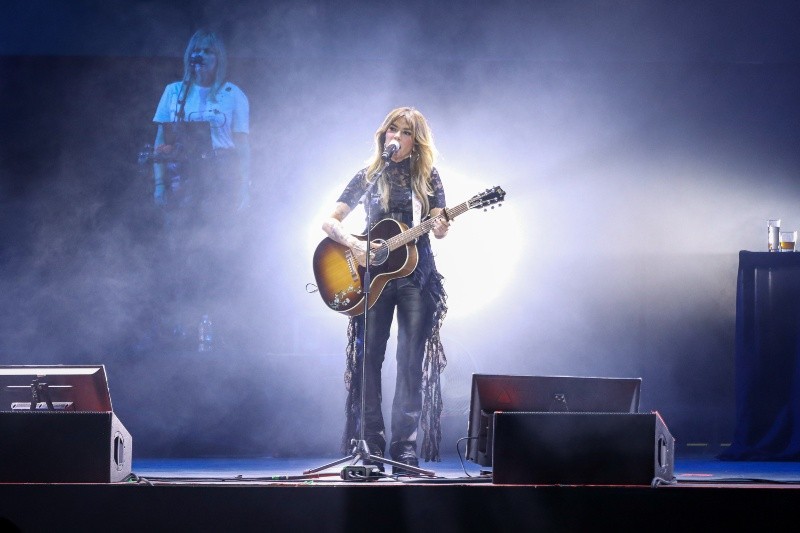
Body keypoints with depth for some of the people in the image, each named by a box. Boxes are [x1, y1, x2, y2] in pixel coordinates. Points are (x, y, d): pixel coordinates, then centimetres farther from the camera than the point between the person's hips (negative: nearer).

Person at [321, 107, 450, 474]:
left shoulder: (427, 177, 7)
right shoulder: (369, 175, 6)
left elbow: (439, 225, 1)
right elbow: (330, 221, 3)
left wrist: (441, 227, -23)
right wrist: (355, 245, -15)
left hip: (416, 278, 0)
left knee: (412, 364, -5)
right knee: (368, 359, -4)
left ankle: (405, 449, -3)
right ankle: (371, 448, 0)